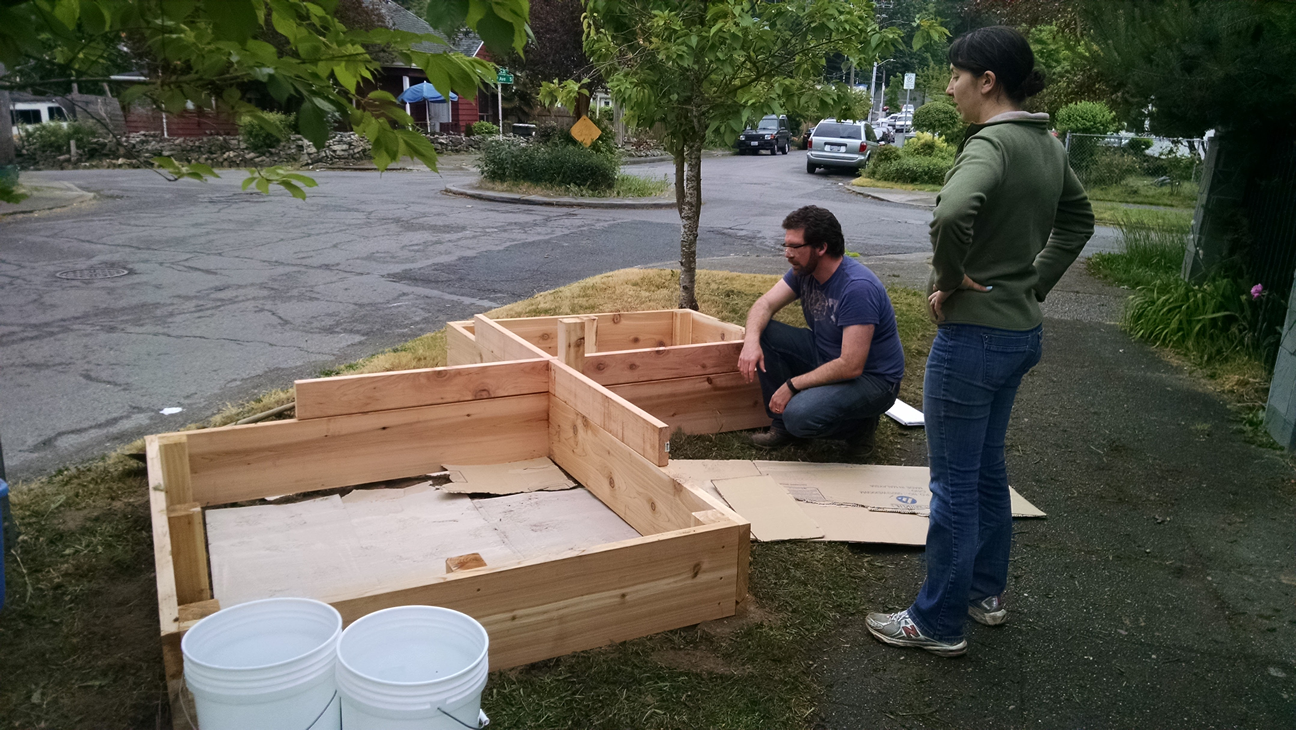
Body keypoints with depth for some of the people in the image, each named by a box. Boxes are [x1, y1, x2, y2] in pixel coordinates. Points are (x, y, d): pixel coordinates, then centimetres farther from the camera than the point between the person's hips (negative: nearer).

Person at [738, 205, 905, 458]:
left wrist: (792, 385, -25)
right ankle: (783, 424, 4)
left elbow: (851, 367, -32)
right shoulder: (805, 270, -4)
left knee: (800, 416, -32)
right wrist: (752, 340, -25)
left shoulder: (858, 287, -30)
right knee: (764, 334, -8)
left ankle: (860, 426, 0)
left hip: (872, 379, -8)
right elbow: (765, 304, -2)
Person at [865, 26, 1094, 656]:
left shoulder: (991, 143, -20)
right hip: (1022, 330, 9)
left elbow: (952, 213, -39)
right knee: (987, 467, 22)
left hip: (972, 335, -9)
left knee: (954, 483, 3)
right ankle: (986, 592, 38)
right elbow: (1078, 219, 23)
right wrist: (1035, 282, 17)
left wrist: (950, 276, -21)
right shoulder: (1047, 145, 9)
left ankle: (938, 622, 17)